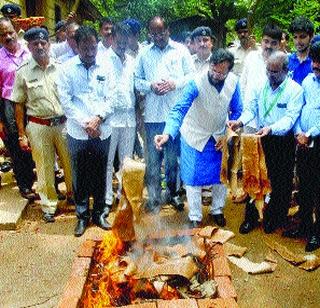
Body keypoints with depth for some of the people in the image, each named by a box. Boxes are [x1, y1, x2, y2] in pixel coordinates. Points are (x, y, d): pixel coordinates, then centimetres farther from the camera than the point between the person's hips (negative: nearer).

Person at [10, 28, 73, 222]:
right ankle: (49, 206, 24)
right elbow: (19, 105, 0)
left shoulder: (61, 68, 2)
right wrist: (22, 134, -2)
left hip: (63, 124, 1)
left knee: (70, 163, 11)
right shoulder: (23, 72, -2)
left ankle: (74, 195, 33)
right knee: (44, 169, 8)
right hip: (38, 127, -1)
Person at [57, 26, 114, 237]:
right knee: (80, 176, 8)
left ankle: (100, 213, 26)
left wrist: (98, 118, -12)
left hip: (102, 131, 1)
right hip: (78, 132, -1)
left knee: (100, 174, 11)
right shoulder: (68, 69, -2)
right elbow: (66, 101, -5)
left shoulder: (106, 67, 2)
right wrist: (85, 123, -11)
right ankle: (82, 216, 22)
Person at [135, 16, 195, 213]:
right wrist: (151, 86, -9)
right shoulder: (145, 53, 12)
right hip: (153, 115, 1)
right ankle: (154, 197, 12)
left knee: (173, 156, 8)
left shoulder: (181, 50, 8)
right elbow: (137, 80, 10)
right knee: (153, 158, 3)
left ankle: (173, 193, 25)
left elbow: (192, 75, 4)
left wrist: (174, 83, -12)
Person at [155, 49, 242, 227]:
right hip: (195, 137, -4)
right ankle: (195, 217, 21)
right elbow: (180, 109, -37)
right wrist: (168, 134, -51)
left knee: (222, 176, 13)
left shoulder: (233, 82, -14)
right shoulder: (196, 83, -28)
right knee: (194, 179, 2)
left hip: (219, 138, 4)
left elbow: (237, 111, -1)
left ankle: (217, 210, 36)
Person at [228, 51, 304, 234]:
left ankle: (276, 218, 28)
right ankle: (252, 216, 24)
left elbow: (290, 118, -21)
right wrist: (240, 122, -16)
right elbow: (252, 108, 4)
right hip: (262, 138, 4)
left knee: (281, 181, 8)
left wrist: (271, 128, -37)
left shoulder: (295, 90, -12)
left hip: (283, 143, -3)